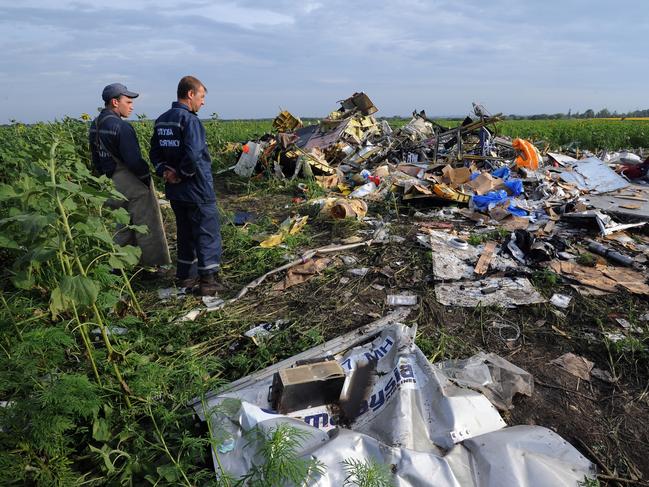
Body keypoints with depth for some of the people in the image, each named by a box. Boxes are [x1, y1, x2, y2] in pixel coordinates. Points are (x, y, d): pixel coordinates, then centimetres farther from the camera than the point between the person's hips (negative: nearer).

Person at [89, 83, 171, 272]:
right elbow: (134, 160, -22)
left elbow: (96, 159, 16)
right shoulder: (121, 126, -19)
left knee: (124, 224, 20)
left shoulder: (95, 125, 10)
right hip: (133, 184, -9)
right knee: (147, 225, 3)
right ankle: (152, 265, 13)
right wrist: (147, 178, -9)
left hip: (110, 183, 9)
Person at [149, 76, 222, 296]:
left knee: (185, 232, 19)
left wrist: (165, 171, 0)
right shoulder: (189, 119, -17)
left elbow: (155, 152, 13)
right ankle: (207, 280, 4)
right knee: (207, 233, 1)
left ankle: (185, 276, 28)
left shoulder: (161, 120, 10)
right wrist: (182, 174, -13)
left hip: (175, 191, 8)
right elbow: (193, 155, -28)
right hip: (197, 189, -8)